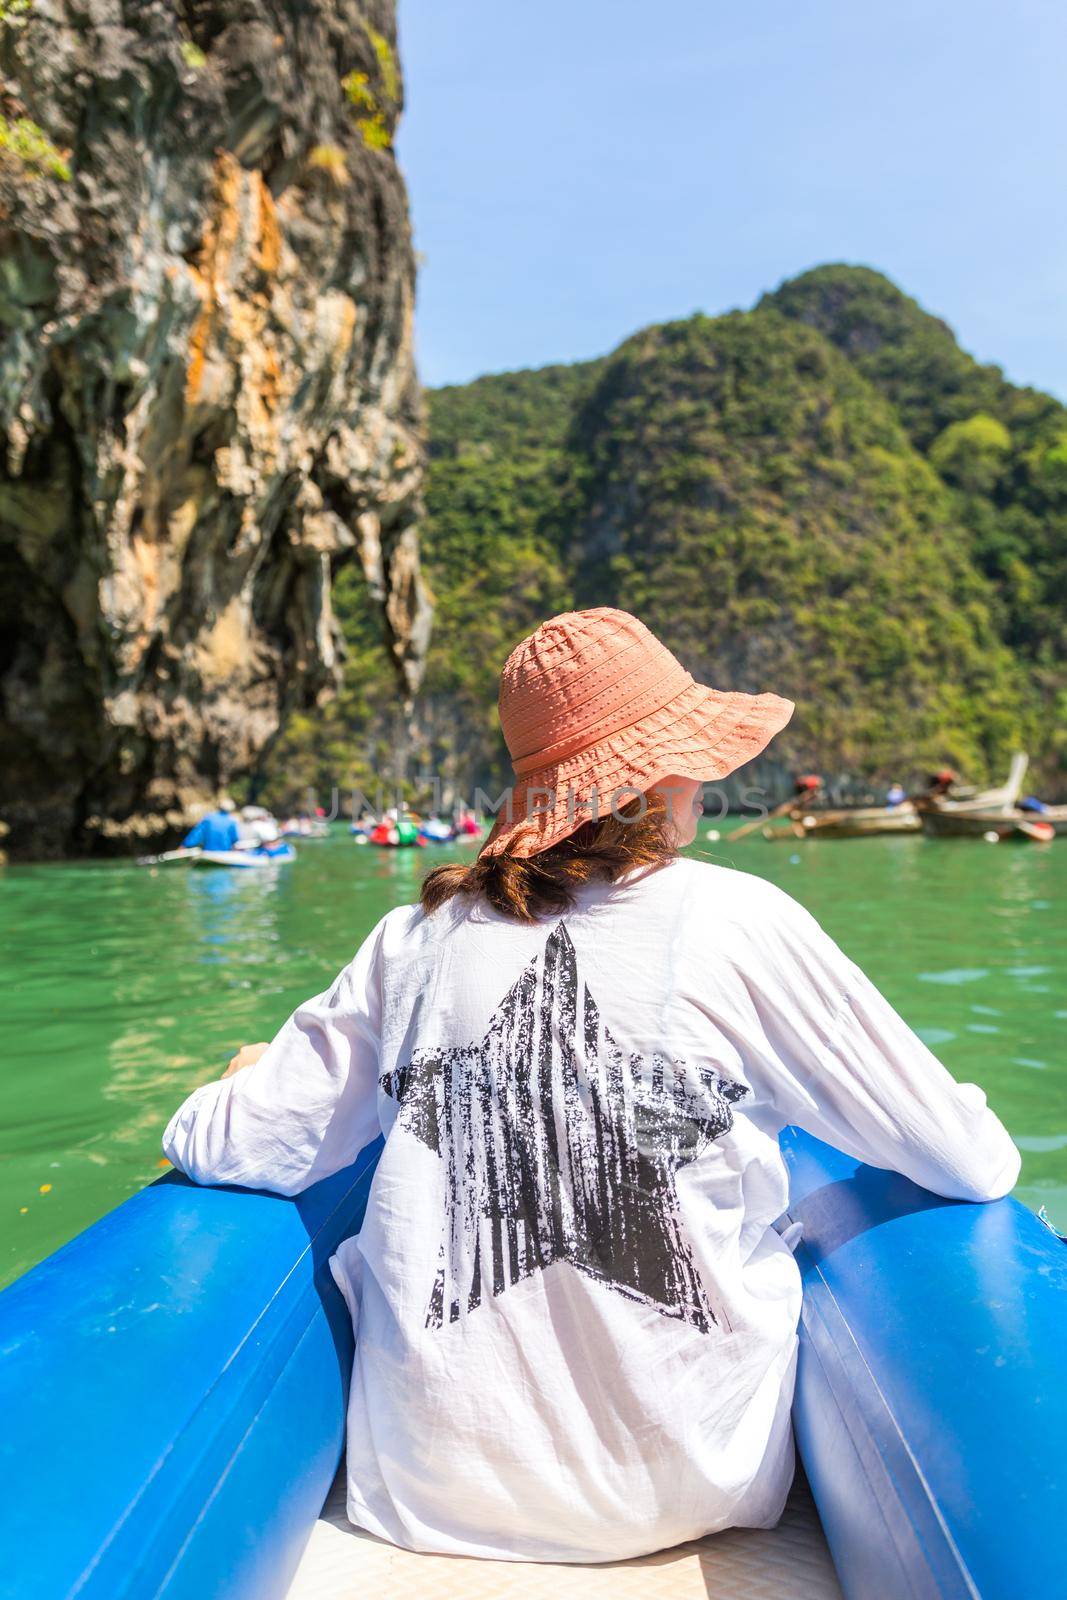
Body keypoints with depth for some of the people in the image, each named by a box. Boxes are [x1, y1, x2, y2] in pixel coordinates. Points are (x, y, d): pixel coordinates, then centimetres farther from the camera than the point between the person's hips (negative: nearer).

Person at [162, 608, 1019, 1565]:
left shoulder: (418, 936, -5)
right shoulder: (738, 920, -12)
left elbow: (229, 1152, 1)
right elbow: (977, 1164, -5)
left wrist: (258, 1074, 23)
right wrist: (980, 1144, 19)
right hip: (681, 1488, -1)